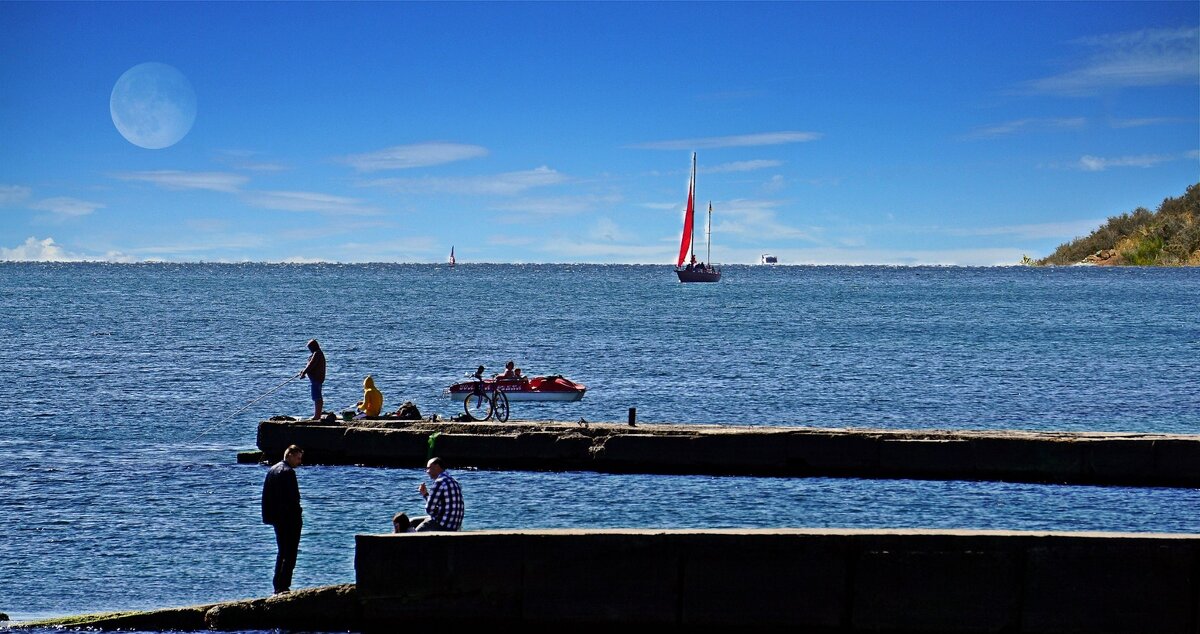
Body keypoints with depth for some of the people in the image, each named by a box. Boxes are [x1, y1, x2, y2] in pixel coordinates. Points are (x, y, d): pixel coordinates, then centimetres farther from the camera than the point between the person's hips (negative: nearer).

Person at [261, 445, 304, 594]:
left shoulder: (272, 470, 12)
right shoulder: (288, 472, -16)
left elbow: (266, 494, 14)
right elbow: (293, 497, -21)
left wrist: (269, 516, 16)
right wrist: (298, 511, -10)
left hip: (276, 518, 9)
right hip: (290, 519, -9)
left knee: (282, 552, 19)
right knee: (290, 554, -4)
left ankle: (277, 585, 21)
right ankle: (283, 586, -7)